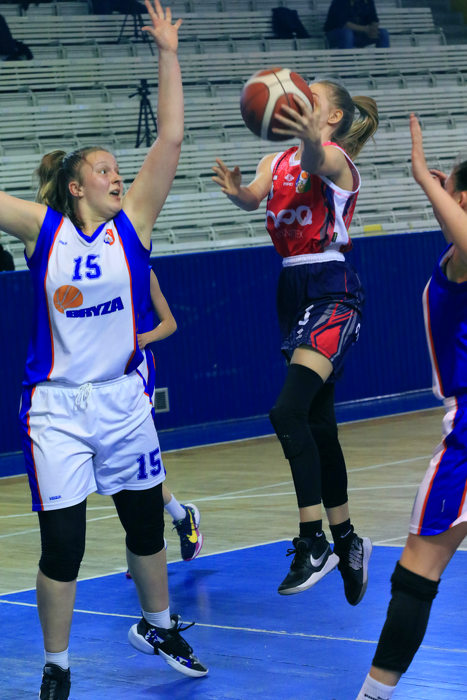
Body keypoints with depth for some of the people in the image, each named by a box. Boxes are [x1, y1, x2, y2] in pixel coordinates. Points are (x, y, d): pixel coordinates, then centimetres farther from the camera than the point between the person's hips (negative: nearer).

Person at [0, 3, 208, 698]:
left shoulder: (132, 224, -2)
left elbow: (170, 139, -8)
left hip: (123, 400, 3)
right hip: (57, 407, -3)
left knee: (147, 525, 16)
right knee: (62, 546, -2)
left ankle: (158, 627, 41)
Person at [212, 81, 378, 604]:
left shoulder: (336, 158, -8)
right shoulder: (278, 162, 14)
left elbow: (318, 161, -33)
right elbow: (254, 198, -6)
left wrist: (309, 138, -57)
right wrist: (235, 191, -30)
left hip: (331, 292, -8)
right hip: (293, 291, 8)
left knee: (289, 412, -23)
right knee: (319, 427, 12)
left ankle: (313, 542, -19)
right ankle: (346, 543, 22)